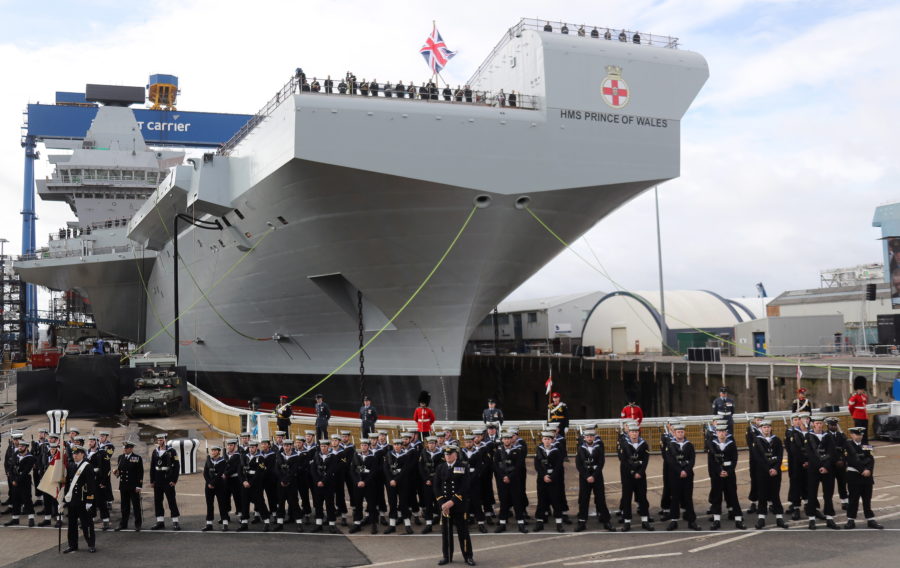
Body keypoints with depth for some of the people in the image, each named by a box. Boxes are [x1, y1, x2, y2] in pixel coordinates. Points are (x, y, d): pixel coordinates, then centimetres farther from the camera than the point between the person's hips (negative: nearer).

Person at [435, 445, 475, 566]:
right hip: (444, 505, 3)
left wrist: (452, 501, -17)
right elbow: (436, 487, 3)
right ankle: (447, 557, 18)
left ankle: (468, 556, 10)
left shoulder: (462, 468, -3)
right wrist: (442, 504, -8)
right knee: (446, 531, 8)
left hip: (459, 505, -3)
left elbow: (465, 488, -10)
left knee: (463, 531, 2)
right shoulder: (440, 468, 6)